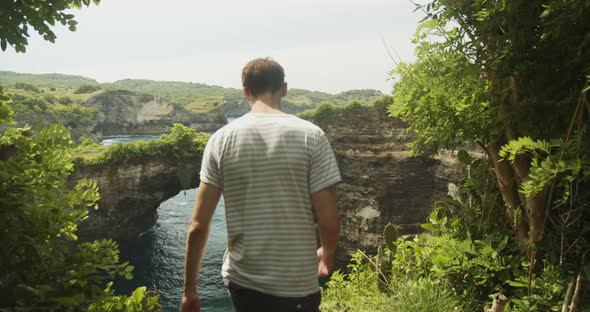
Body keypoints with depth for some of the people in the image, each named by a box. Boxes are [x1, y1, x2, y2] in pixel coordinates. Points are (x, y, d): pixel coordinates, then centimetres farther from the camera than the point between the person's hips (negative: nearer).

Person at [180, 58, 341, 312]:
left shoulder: (221, 139, -6)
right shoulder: (310, 135, -10)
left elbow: (198, 226, -6)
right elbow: (329, 222, -10)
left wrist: (189, 290, 6)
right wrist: (327, 253, 12)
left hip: (242, 281, 2)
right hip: (297, 285, -2)